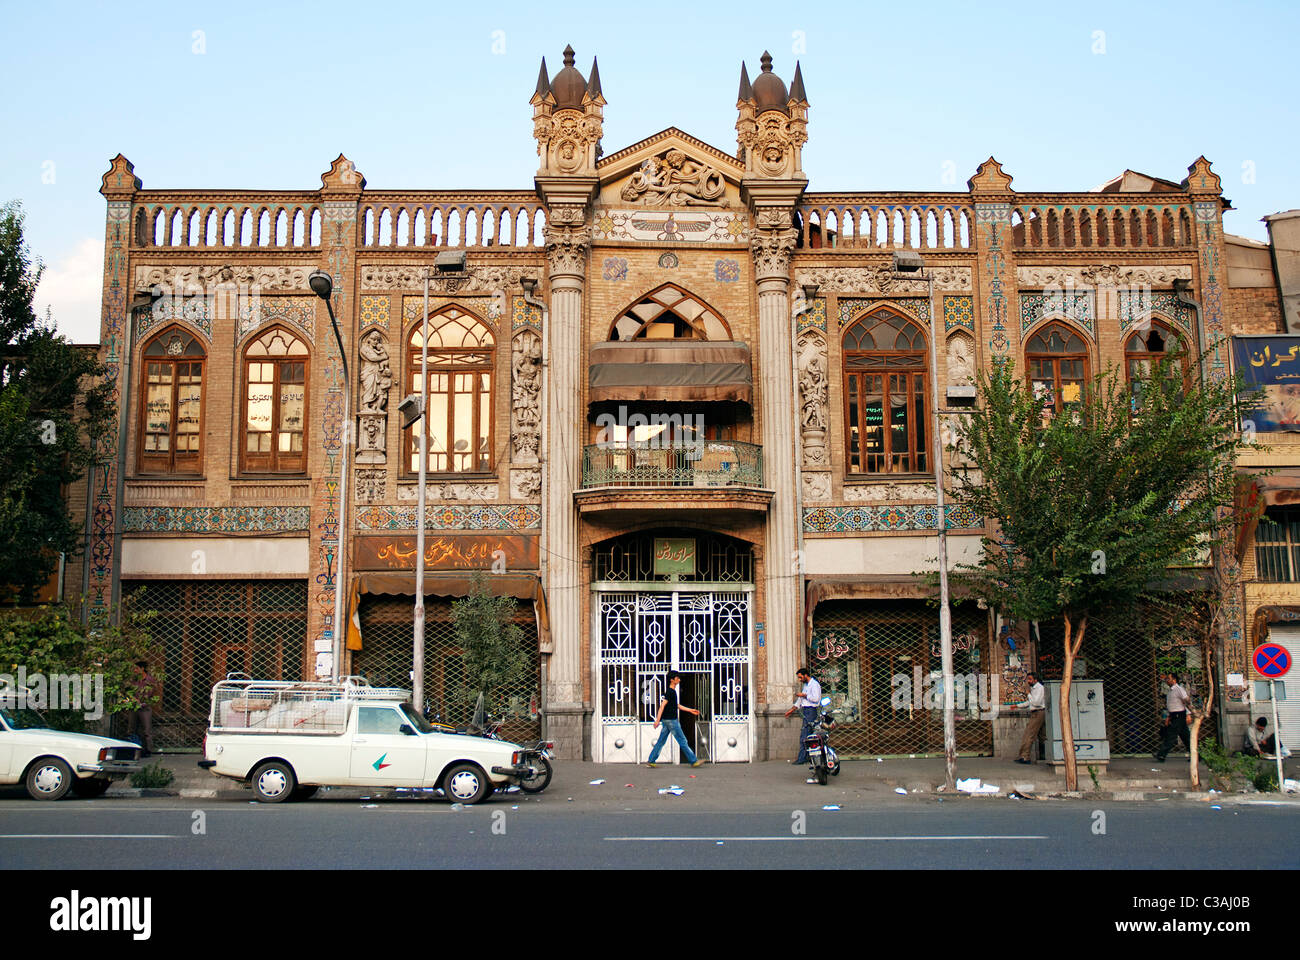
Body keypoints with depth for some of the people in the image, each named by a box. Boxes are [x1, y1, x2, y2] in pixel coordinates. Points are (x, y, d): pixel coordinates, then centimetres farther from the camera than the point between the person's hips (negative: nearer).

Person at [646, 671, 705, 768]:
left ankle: (651, 761, 11)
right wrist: (657, 720, -28)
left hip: (667, 720, 10)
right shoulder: (669, 692, -15)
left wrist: (690, 710, 27)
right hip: (670, 720, -10)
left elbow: (677, 705, 26)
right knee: (682, 741, -3)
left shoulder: (672, 691, 15)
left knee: (661, 741, 10)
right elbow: (662, 705, -22)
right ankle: (693, 761, 2)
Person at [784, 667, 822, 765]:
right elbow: (800, 700, 28)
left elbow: (816, 698, -20)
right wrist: (792, 709, 24)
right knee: (803, 735, 8)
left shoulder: (814, 684, -8)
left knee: (805, 736, -11)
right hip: (805, 711, 10)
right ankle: (803, 757, 10)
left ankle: (802, 758, -11)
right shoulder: (805, 685, 22)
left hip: (811, 711, -10)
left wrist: (804, 695, -10)